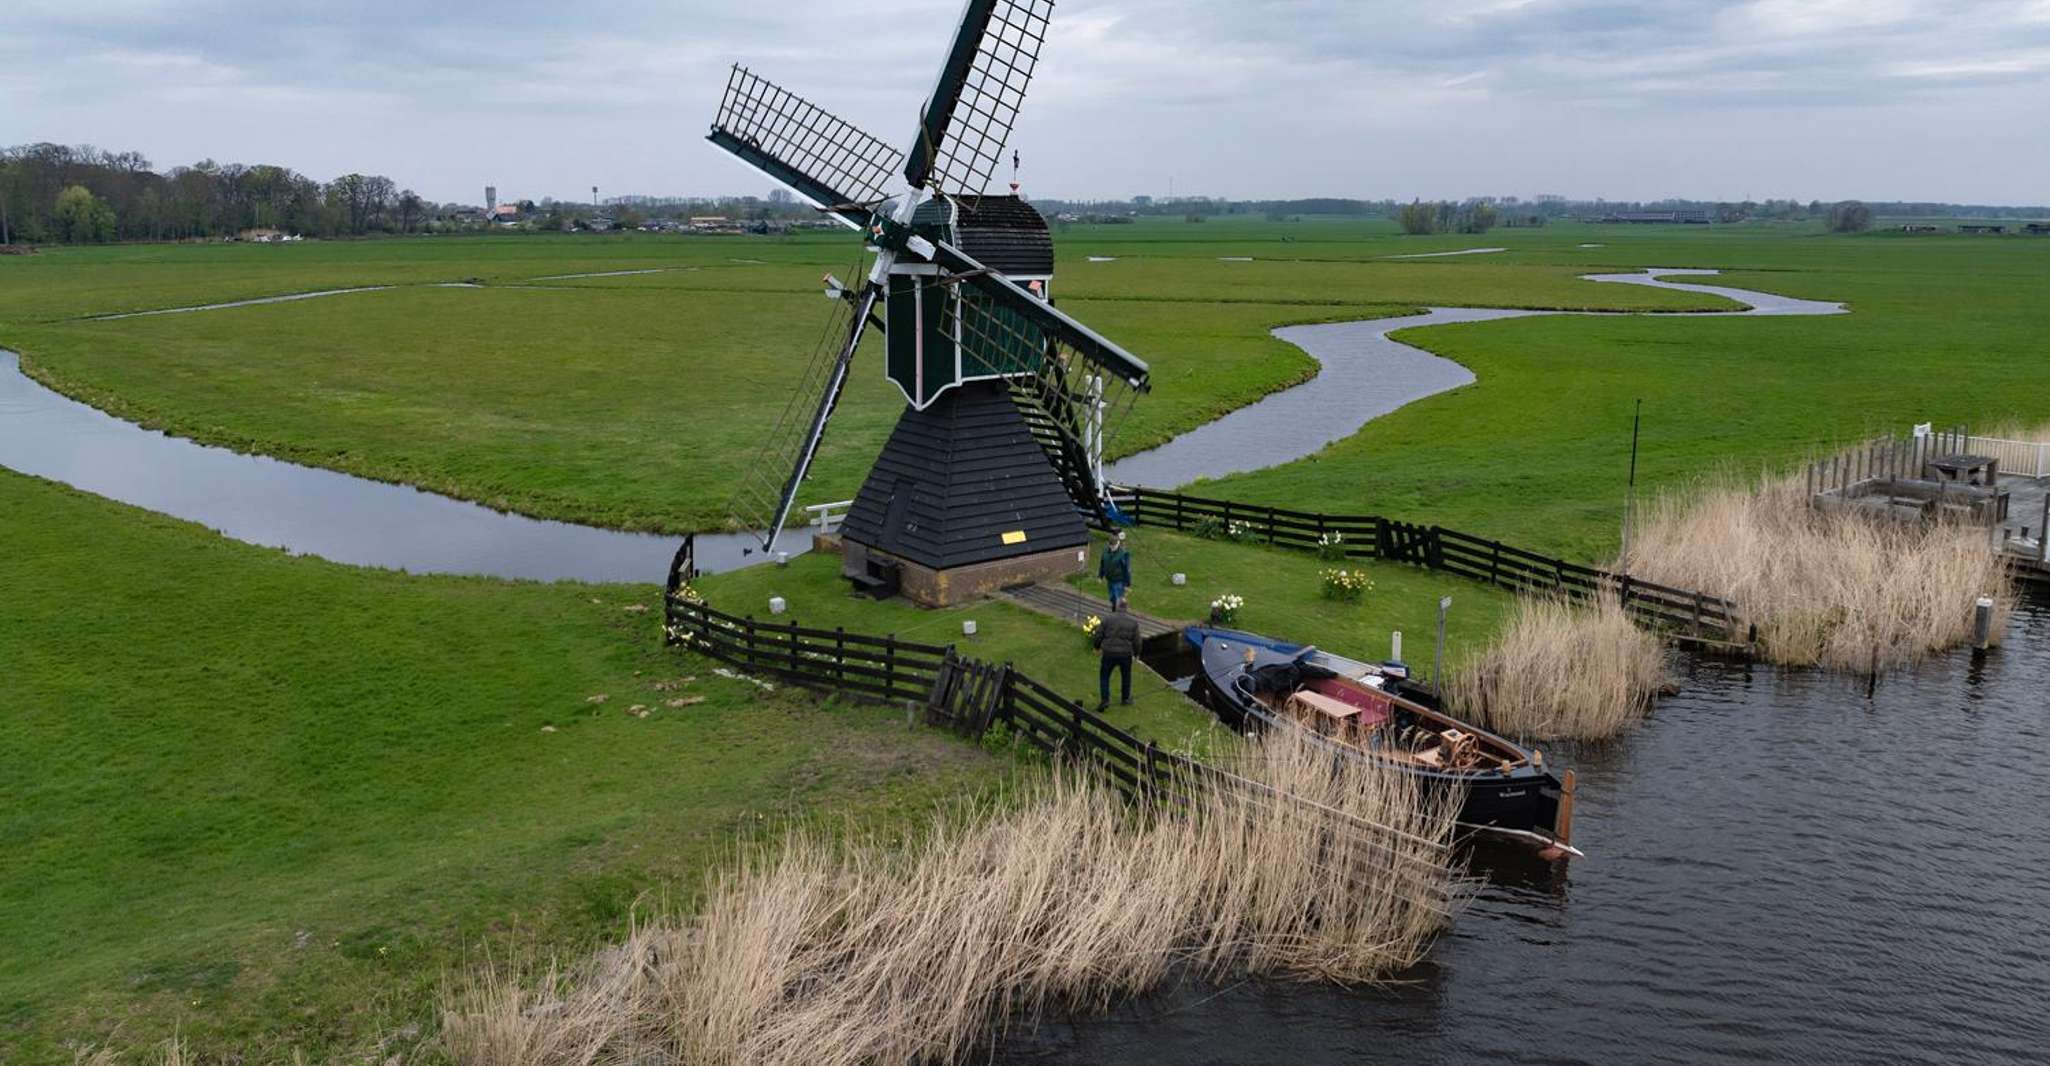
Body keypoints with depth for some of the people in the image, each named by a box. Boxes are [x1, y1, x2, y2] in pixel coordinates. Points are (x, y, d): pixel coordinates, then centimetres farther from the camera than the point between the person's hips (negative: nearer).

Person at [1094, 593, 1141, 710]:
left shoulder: (1108, 619, -8)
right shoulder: (1133, 622, -4)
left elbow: (1098, 635, -3)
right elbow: (1136, 641, -1)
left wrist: (1097, 645, 18)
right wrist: (1136, 652, 18)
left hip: (1109, 653, -1)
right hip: (1126, 654, 1)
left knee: (1104, 675, 14)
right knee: (1126, 676, 22)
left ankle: (1104, 699, 3)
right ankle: (1125, 699, 31)